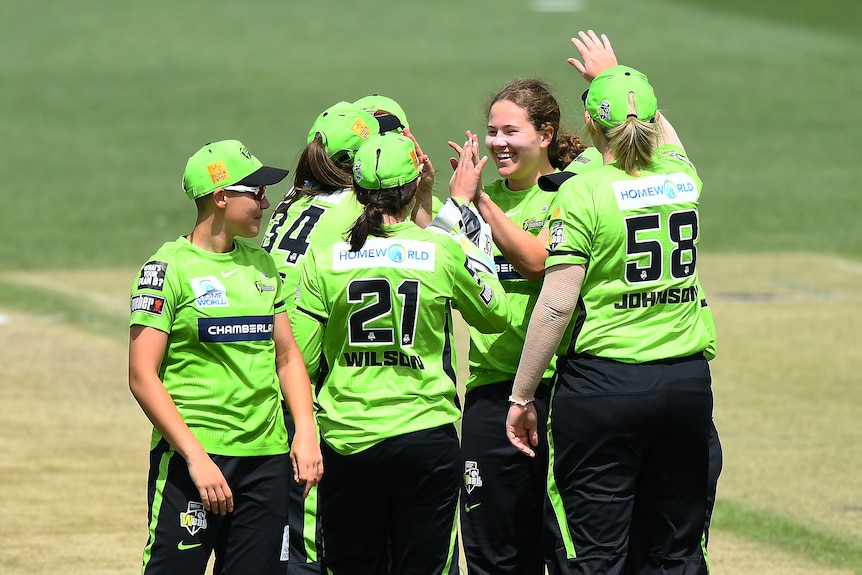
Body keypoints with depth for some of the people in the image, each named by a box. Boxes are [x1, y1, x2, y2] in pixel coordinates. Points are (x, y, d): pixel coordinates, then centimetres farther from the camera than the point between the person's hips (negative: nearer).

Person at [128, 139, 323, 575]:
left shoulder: (262, 266, 15)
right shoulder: (170, 268, -5)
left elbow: (287, 355, 19)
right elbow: (142, 376, -10)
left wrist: (306, 431, 3)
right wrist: (195, 457, -17)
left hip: (265, 457, 6)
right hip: (192, 454, -6)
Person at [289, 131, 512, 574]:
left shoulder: (323, 258, -4)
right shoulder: (443, 252, -6)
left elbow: (300, 360, -3)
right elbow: (495, 315, 13)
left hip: (347, 442, 1)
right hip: (426, 435, -1)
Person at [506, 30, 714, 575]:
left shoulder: (585, 192, -9)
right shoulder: (683, 178, 6)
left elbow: (555, 306, -12)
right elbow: (663, 130, 33)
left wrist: (522, 396, -5)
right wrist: (615, 76, 47)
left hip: (603, 383, -5)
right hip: (687, 382, 5)